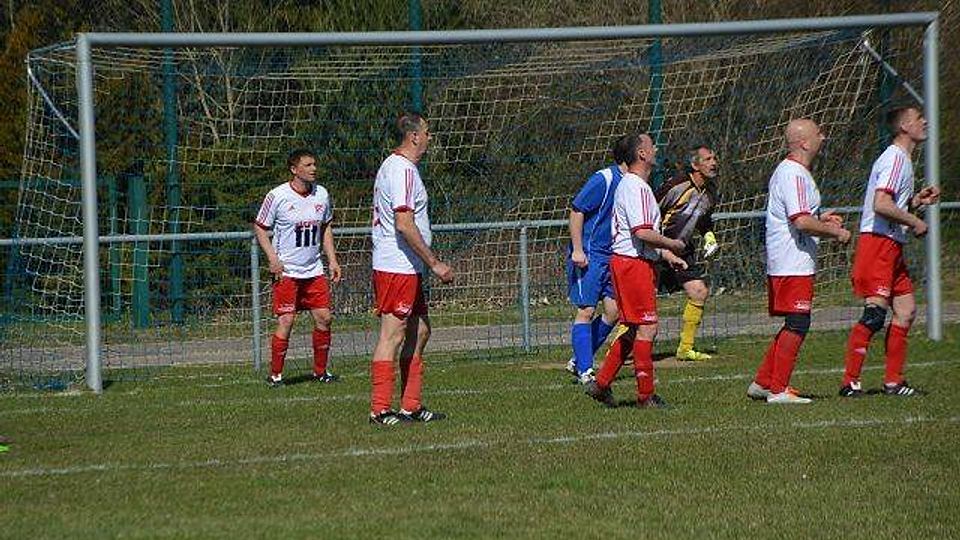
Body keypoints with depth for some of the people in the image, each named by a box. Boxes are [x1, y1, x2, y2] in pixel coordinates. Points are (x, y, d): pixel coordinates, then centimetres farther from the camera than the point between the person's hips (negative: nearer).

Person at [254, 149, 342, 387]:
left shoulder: (321, 194, 6)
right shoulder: (278, 196, -9)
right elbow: (259, 227, -2)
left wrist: (332, 260, 11)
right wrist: (273, 259, -11)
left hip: (314, 270, 5)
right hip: (287, 271, -5)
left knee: (324, 318, 1)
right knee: (286, 321, -8)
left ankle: (320, 371, 16)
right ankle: (275, 375, 3)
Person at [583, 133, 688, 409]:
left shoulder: (630, 185, 18)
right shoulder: (636, 188, -16)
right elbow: (642, 232, -24)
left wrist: (666, 254, 20)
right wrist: (673, 245, -10)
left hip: (632, 260, 11)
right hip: (634, 263, -11)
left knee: (632, 329, 14)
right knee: (646, 327, -6)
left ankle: (601, 384, 17)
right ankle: (646, 394, -2)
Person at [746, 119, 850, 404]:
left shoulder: (787, 171, 18)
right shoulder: (794, 174, -17)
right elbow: (801, 222, -24)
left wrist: (820, 219, 18)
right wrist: (835, 231, -13)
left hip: (783, 264, 11)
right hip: (794, 263, -11)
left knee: (794, 325, 14)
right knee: (797, 325, -8)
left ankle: (762, 383, 18)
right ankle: (778, 389, -6)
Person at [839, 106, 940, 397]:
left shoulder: (902, 159, 21)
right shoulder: (895, 158, -13)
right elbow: (881, 205, -23)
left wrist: (916, 201, 13)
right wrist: (915, 222, -14)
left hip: (891, 245, 11)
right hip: (878, 242, -11)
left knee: (906, 309, 8)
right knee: (876, 312, -15)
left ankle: (893, 381, 11)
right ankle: (850, 382, -15)